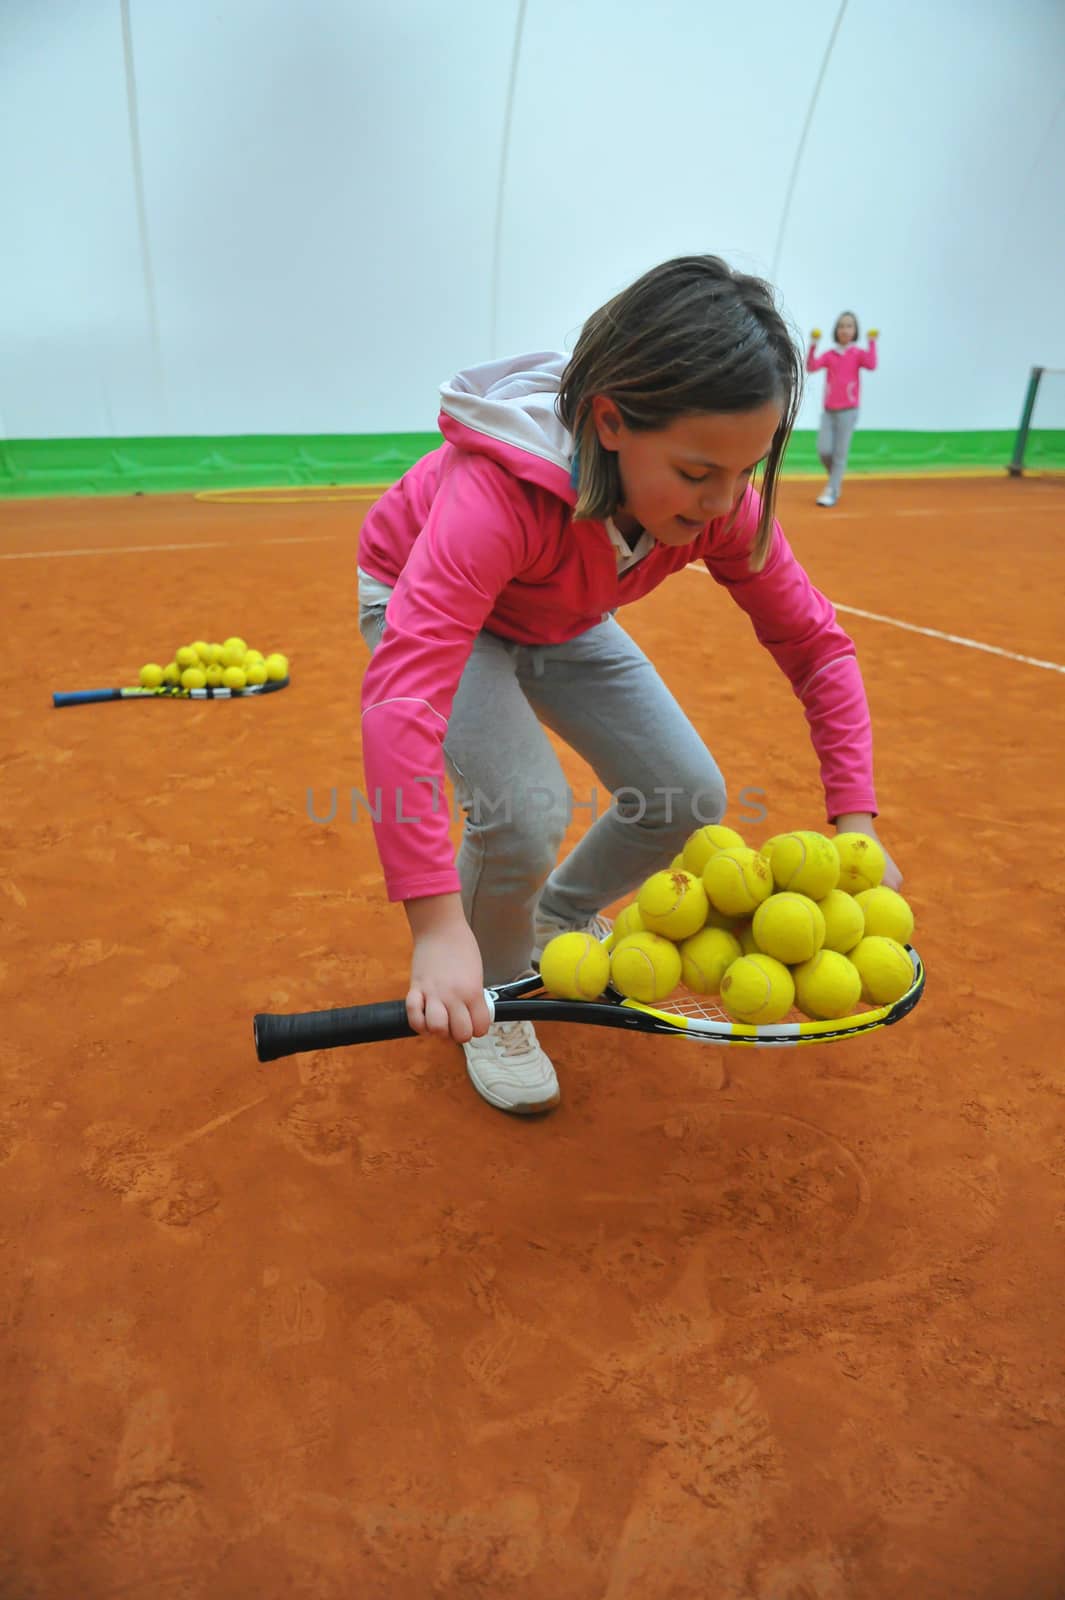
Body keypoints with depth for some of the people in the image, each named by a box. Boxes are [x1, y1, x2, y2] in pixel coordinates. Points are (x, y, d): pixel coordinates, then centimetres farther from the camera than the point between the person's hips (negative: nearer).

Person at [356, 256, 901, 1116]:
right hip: (423, 599, -5)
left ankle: (561, 916, 26)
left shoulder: (720, 497, -24)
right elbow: (401, 697, -50)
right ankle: (499, 992, 6)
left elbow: (818, 647, -15)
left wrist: (857, 820, -25)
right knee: (525, 813, -27)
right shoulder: (498, 490, -42)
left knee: (688, 798, -5)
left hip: (561, 620, 5)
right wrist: (438, 930, -53)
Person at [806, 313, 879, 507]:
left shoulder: (858, 354, 0)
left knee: (840, 453, -4)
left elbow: (871, 365, -19)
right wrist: (813, 345, -18)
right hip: (828, 410, 2)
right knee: (824, 451, -3)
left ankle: (831, 492, 0)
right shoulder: (829, 354, 5)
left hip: (848, 411, -2)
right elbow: (811, 367, -11)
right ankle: (836, 481, 23)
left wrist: (872, 343, -19)